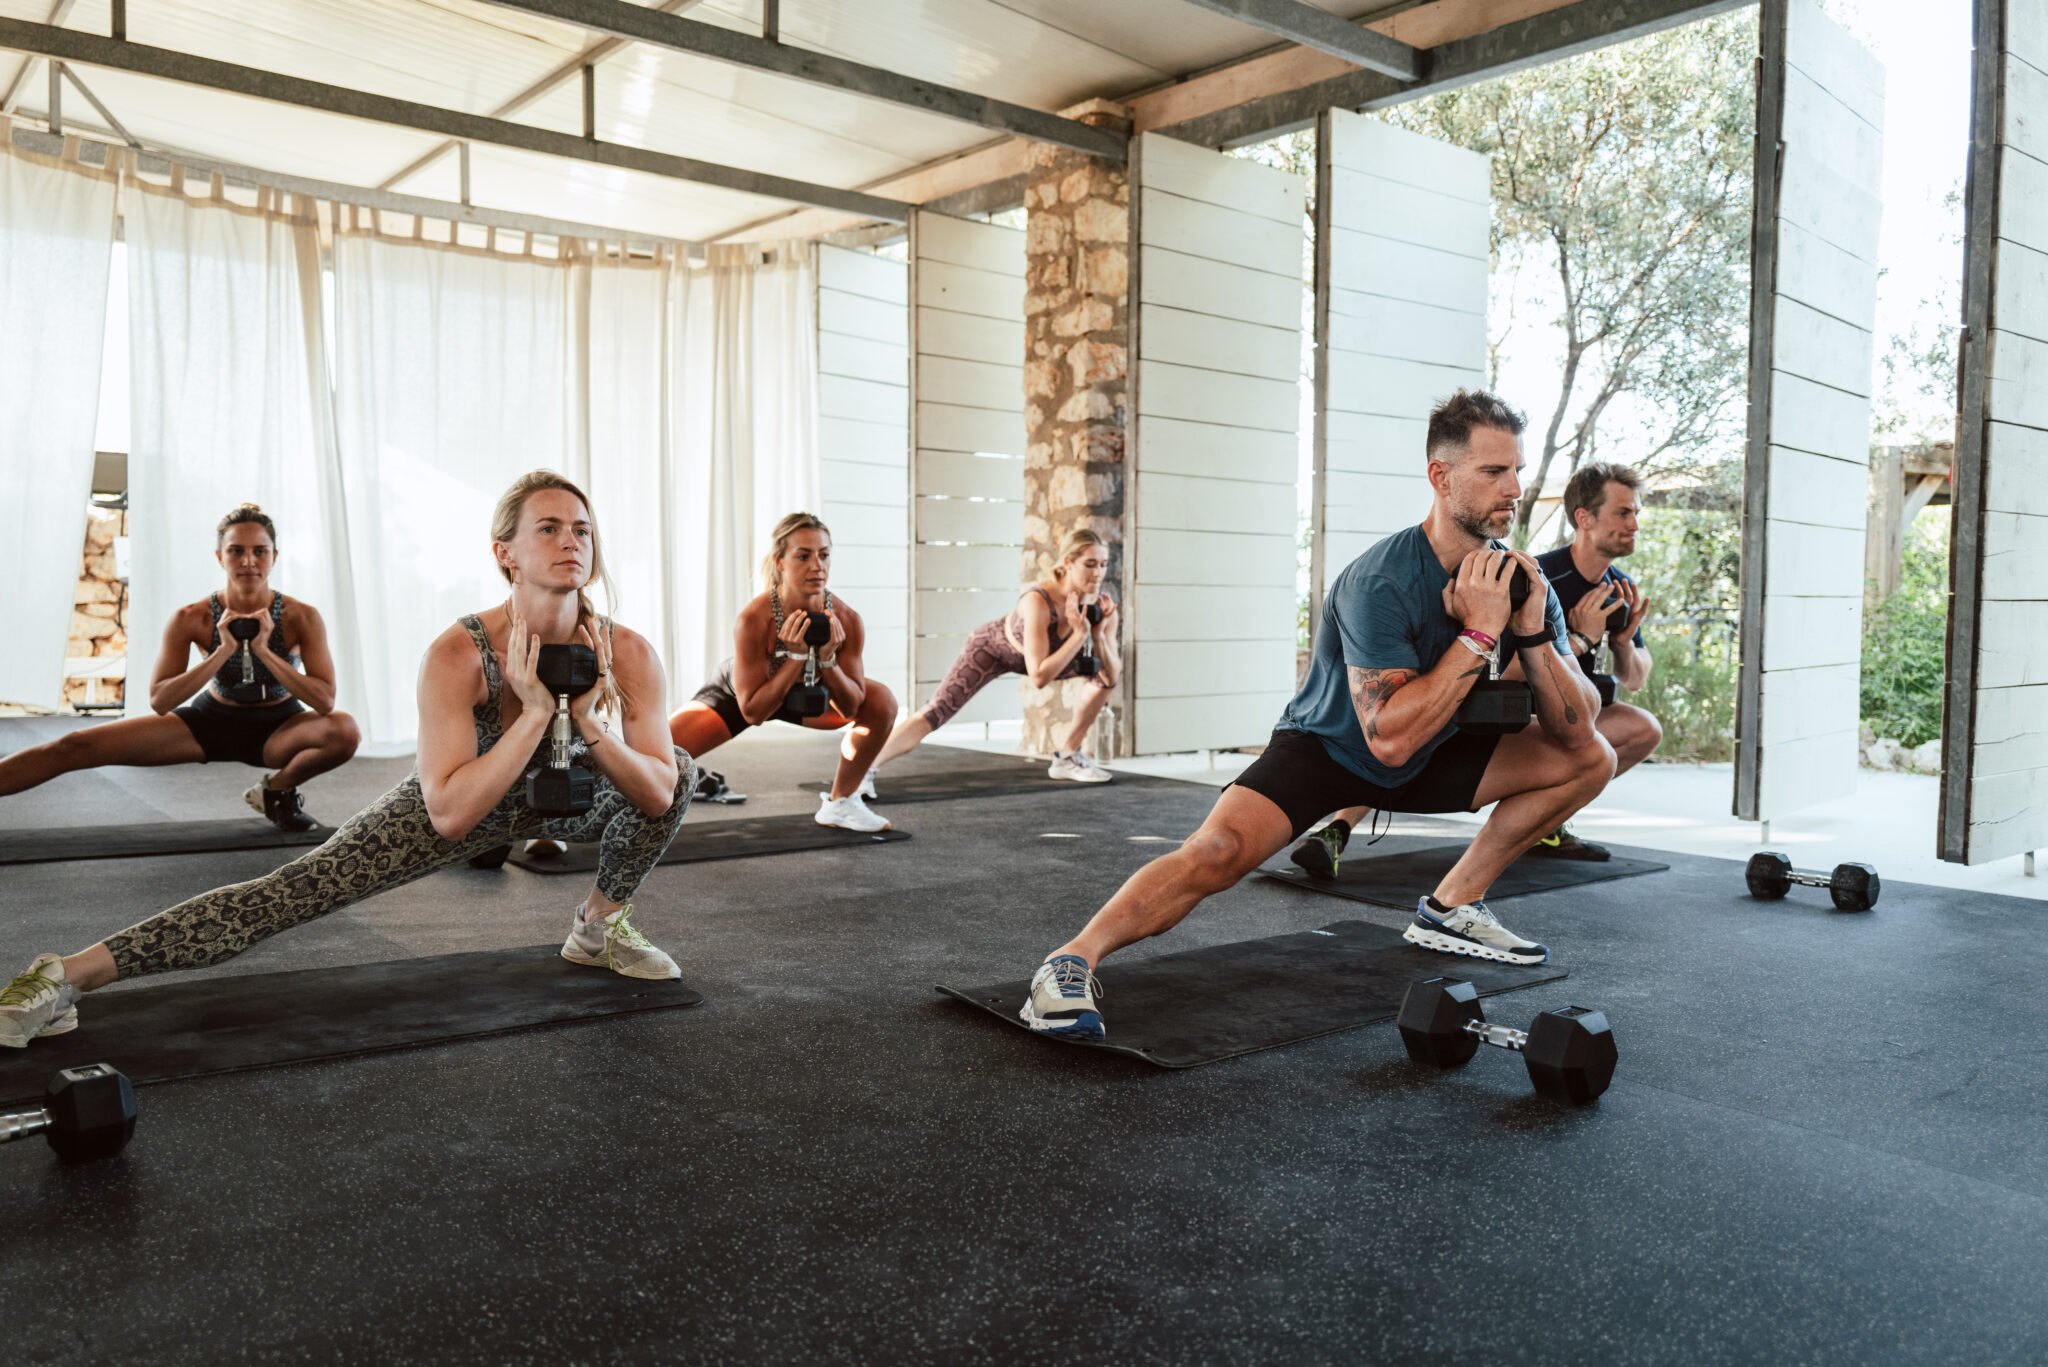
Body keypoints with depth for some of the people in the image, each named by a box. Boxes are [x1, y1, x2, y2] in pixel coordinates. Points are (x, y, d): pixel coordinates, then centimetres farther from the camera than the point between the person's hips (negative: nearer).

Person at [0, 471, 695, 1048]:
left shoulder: (629, 653, -25)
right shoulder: (456, 655, -32)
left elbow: (658, 795, -19)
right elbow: (449, 814, -36)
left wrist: (587, 719, -35)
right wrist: (536, 712, -42)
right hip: (465, 801, -3)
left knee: (679, 767, -16)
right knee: (301, 887, -15)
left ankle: (600, 925, 6)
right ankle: (66, 977, -8)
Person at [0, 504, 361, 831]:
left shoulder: (302, 617, -19)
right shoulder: (191, 620, -15)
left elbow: (324, 700, -24)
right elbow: (159, 701, -17)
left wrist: (264, 651, -33)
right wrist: (224, 651, -29)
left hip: (277, 730, -1)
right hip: (211, 723, 2)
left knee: (345, 730, -33)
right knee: (77, 747, -9)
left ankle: (277, 789, -4)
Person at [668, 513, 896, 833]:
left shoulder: (846, 620, -27)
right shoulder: (753, 619, -37)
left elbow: (851, 707, -19)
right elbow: (753, 712, -31)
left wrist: (827, 659, -36)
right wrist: (796, 657, -40)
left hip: (804, 692, 4)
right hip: (737, 694, -3)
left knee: (882, 702, -14)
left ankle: (839, 802, 3)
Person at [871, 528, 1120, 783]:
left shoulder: (1102, 604, -24)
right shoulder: (1038, 601, -40)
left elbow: (1111, 678, -19)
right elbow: (1038, 677, -42)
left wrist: (1099, 634, -35)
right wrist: (1080, 634, -44)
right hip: (993, 646, -6)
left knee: (1109, 665, 0)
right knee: (937, 712, -23)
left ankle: (1069, 756, 9)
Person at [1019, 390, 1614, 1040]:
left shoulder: (1523, 578, -8)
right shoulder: (1380, 582, -28)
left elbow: (1575, 728, -9)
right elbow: (1389, 737, -36)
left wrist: (1532, 630, -25)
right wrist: (1480, 632, -34)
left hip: (1428, 757, 7)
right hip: (1325, 746, -7)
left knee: (1592, 758, 0)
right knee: (1218, 850, -33)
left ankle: (1450, 910, 7)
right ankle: (1071, 960, -23)